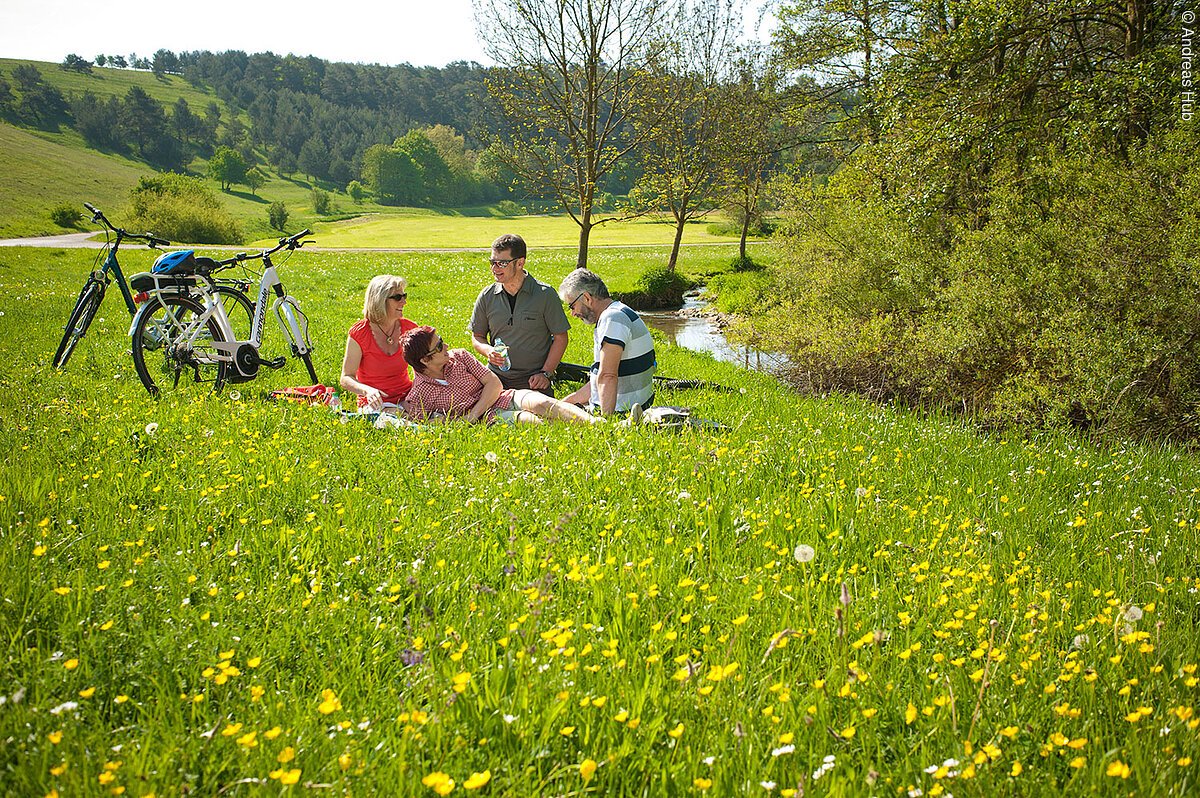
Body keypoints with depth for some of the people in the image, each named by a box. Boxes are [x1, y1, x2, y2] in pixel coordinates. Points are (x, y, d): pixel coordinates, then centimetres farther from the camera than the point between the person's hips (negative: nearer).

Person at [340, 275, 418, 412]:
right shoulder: (359, 333, -9)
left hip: (406, 398, 4)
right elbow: (346, 378, -10)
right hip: (375, 403, -4)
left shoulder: (409, 328, 1)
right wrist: (367, 390, -30)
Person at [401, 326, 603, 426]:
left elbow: (494, 383, 3)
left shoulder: (459, 356, 7)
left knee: (542, 404, -27)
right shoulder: (417, 398, -2)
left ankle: (596, 423, -44)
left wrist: (472, 414, -9)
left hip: (506, 398, 3)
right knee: (529, 420, -32)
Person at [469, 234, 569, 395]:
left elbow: (560, 337, 1)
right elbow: (477, 336, 16)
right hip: (496, 378, 3)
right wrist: (488, 351, -7)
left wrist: (545, 374, -7)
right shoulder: (487, 297, 6)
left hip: (534, 380, -3)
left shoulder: (545, 294, -3)